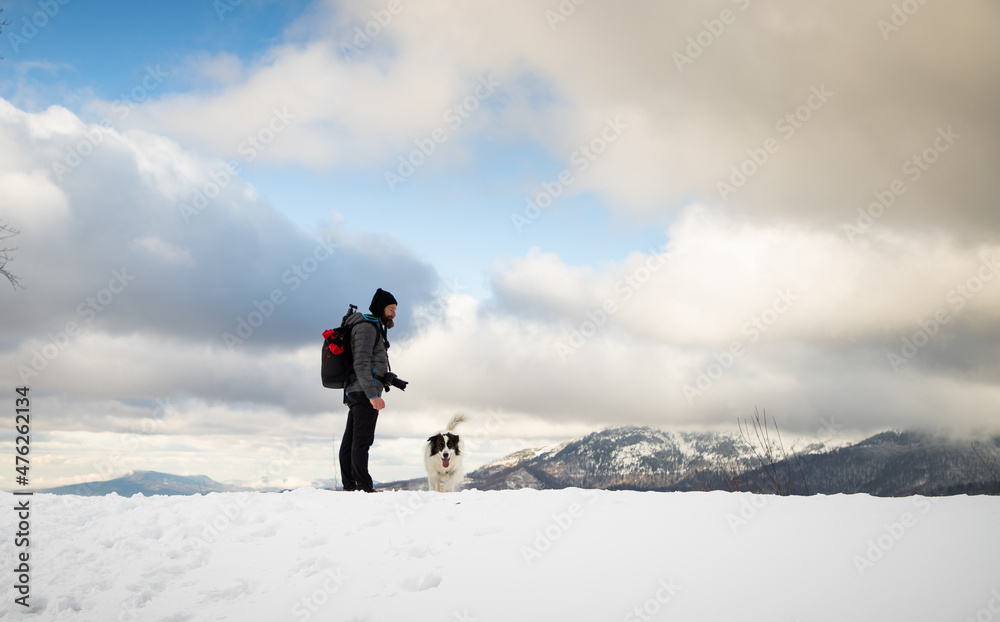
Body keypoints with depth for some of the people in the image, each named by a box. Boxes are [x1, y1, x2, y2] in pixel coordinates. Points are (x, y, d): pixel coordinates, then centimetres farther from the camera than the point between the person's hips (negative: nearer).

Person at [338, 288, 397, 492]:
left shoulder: (372, 328, 24)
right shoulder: (366, 327, -9)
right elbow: (361, 364, -18)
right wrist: (372, 394, -25)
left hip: (355, 392, 10)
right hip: (364, 391, -10)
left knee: (350, 440, 7)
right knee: (362, 439, -13)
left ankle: (349, 486, 9)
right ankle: (364, 486, -16)